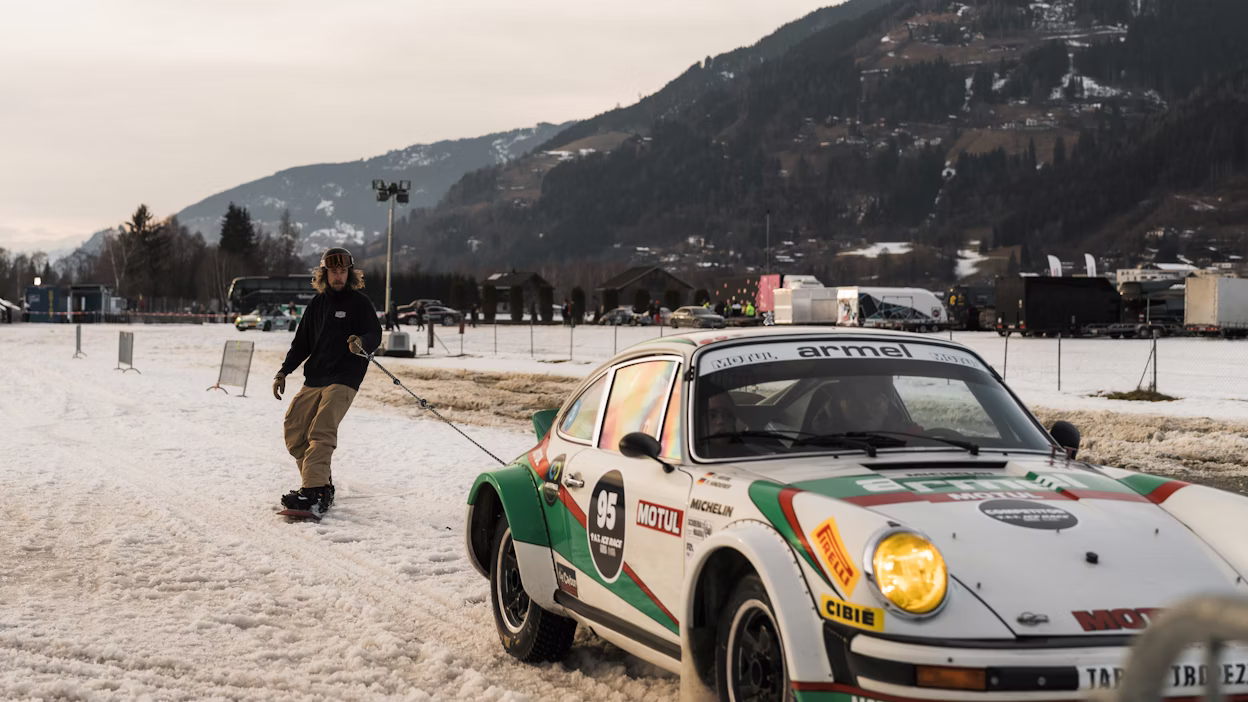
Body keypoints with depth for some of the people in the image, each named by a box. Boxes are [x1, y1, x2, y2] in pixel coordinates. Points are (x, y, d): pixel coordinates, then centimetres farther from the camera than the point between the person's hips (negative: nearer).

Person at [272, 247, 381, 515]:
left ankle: (313, 493, -28)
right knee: (294, 430, 0)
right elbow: (302, 343, 22)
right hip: (314, 379, 7)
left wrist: (361, 343, -30)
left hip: (343, 379, -6)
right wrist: (284, 371, 14)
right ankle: (323, 485, 9)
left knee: (321, 431, -21)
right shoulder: (317, 303, 16)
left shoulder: (360, 302, 1)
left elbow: (375, 335, -7)